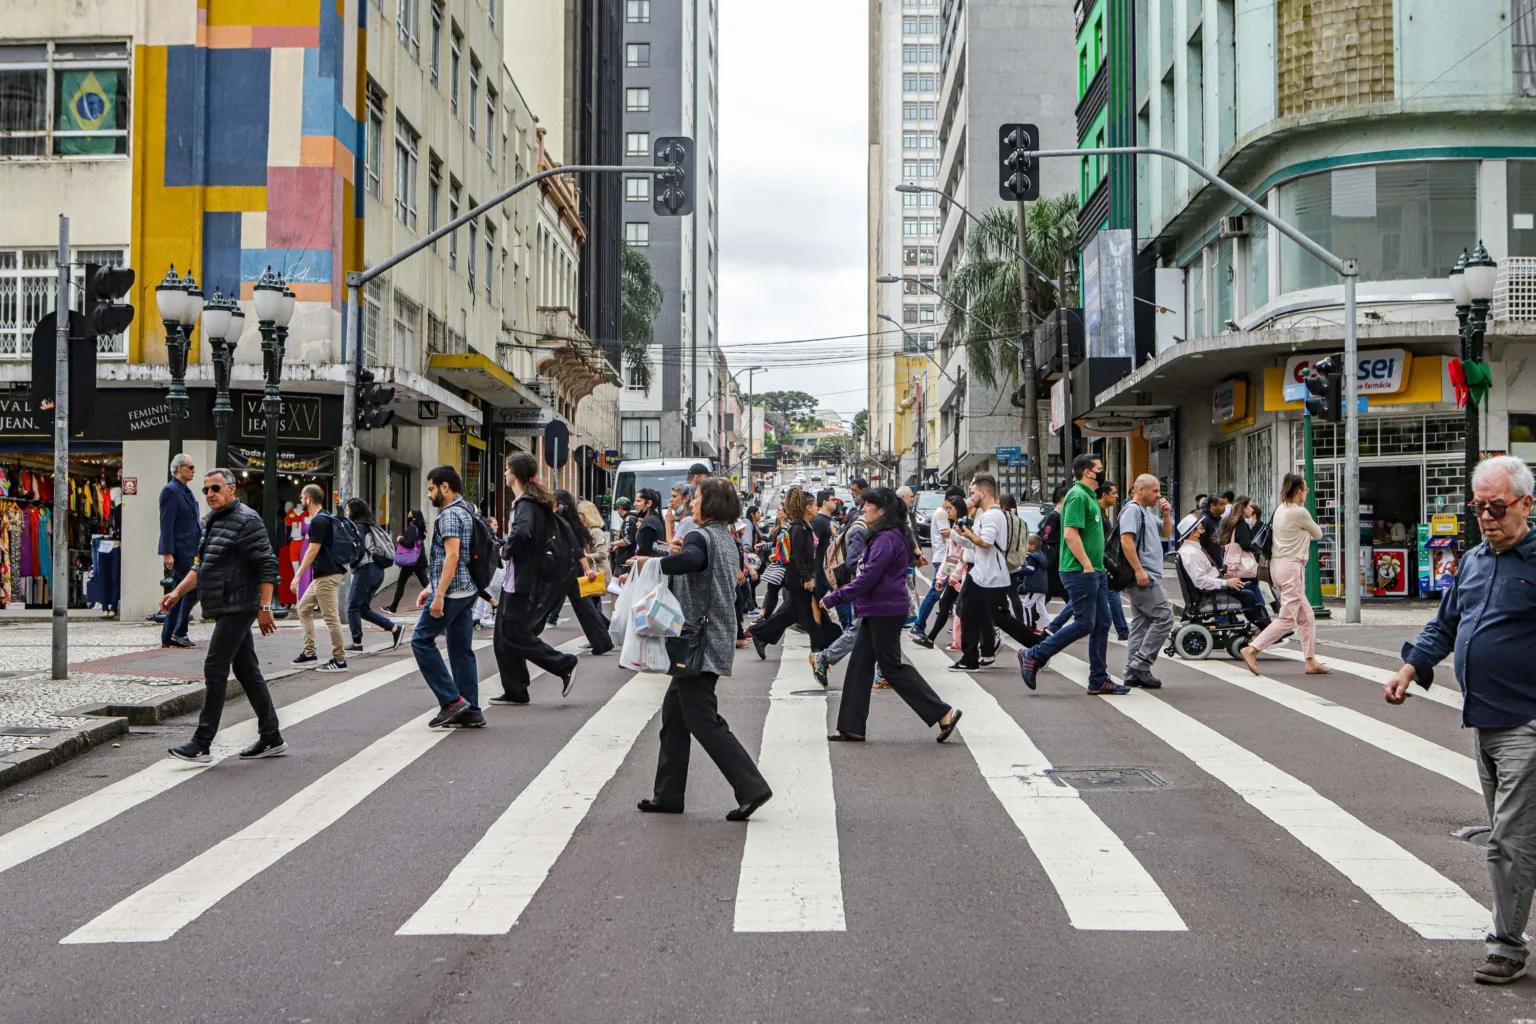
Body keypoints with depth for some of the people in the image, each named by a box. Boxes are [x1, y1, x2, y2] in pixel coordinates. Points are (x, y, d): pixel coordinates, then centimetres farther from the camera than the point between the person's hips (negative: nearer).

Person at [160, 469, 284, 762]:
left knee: (215, 669, -10)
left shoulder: (246, 521, -13)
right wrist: (177, 593, 15)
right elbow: (201, 566, 25)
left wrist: (264, 608, -21)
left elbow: (267, 565, -17)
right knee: (247, 671, 11)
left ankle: (202, 744, -8)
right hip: (226, 609, 10)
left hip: (237, 608, -10)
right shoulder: (210, 522, 17)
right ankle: (271, 738, 17)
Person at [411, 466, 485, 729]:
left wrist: (439, 595, -24)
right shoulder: (465, 511, 19)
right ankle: (470, 713, 8)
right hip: (466, 591, 10)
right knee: (461, 649, 8)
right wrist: (430, 588, 23)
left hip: (450, 592, -10)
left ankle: (451, 700, -5)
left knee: (422, 640, -2)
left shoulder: (450, 514, -13)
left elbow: (452, 556, -22)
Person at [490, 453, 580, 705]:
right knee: (504, 637, 10)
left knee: (515, 634, -7)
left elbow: (521, 532, -35)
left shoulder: (526, 503, -15)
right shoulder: (536, 502, 15)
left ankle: (565, 665, 0)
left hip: (522, 582, -10)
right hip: (514, 581, 10)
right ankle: (514, 691, 13)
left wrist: (506, 551, -16)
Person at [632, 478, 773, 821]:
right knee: (674, 712, 16)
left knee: (703, 721, -7)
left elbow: (690, 560, -38)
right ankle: (668, 794, 20)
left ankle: (752, 788, -9)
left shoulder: (700, 537, -15)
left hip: (700, 642, -10)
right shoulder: (727, 539, 14)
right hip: (717, 638, 10)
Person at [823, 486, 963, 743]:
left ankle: (943, 713, -1)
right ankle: (851, 727, 12)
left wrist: (834, 599, -16)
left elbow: (867, 578, -22)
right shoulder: (883, 537, 15)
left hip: (885, 611, -11)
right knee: (859, 665, 9)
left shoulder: (887, 539, -19)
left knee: (892, 668, -5)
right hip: (876, 611, 11)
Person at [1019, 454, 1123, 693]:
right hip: (1081, 572, -10)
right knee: (1084, 624, -8)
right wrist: (1087, 566, -22)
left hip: (1095, 571, 10)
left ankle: (1099, 680, 13)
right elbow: (1070, 534, -22)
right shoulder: (1077, 496, -14)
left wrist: (1096, 567, 19)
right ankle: (1034, 656, 1)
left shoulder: (1090, 496, 18)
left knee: (1101, 624, 9)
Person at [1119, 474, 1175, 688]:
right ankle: (1140, 664, -11)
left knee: (1141, 623, 9)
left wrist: (1166, 515, 12)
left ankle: (1134, 674, 9)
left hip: (1146, 577, 10)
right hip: (1141, 576, -10)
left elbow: (1166, 534, 31)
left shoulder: (1148, 512, 22)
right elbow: (1126, 540, -20)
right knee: (1164, 616, -11)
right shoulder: (1132, 510, -10)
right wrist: (1139, 570, -24)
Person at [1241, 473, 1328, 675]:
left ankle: (1311, 662, 16)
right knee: (1287, 619, -6)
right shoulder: (1300, 512, -13)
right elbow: (1318, 534, 2)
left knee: (1306, 616, 14)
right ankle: (1251, 650, -12)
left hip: (1277, 565, 9)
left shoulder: (1280, 510, 10)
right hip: (1292, 567, -9)